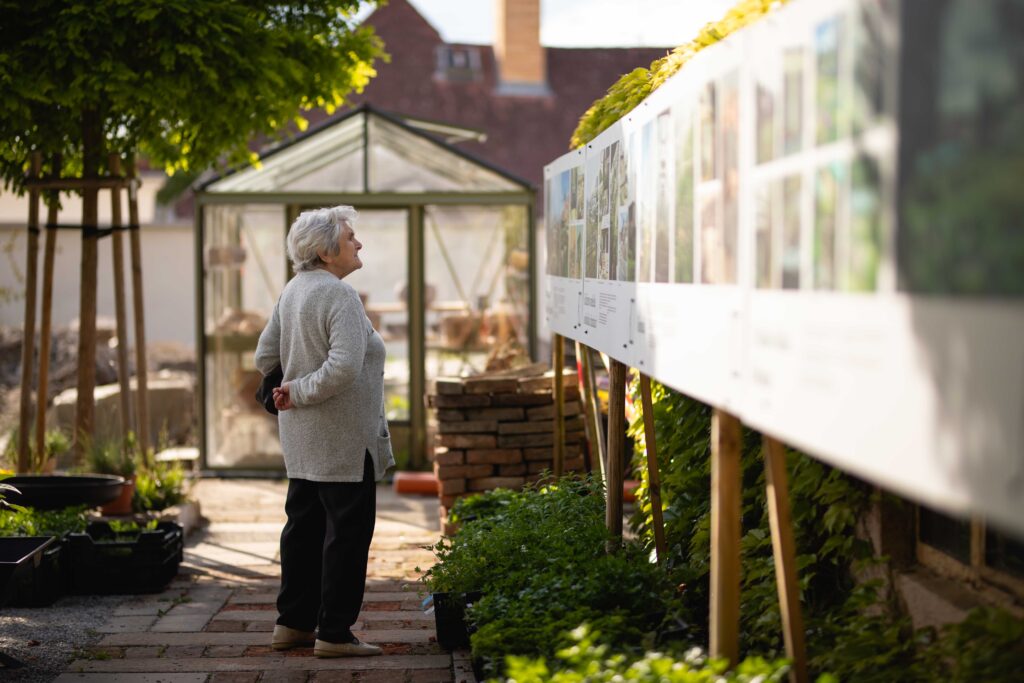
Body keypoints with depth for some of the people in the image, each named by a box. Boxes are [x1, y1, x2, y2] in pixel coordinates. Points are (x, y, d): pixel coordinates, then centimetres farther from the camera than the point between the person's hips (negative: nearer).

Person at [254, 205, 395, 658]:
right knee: (347, 531, -1)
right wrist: (300, 393, -16)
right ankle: (333, 633, 4)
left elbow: (265, 357, 16)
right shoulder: (339, 296, -18)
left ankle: (292, 623, 24)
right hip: (342, 438, -9)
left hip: (302, 438, 9)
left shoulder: (293, 290, 9)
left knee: (304, 525, 16)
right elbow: (344, 368, -28)